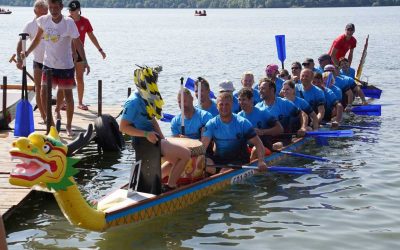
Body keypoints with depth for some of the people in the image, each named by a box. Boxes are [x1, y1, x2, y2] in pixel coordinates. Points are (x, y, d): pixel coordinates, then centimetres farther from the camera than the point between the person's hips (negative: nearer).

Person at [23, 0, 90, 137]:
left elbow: (77, 43, -15)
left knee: (68, 95, 2)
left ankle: (69, 126, 17)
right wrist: (27, 52, 9)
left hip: (66, 65, -3)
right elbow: (37, 38, 11)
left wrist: (84, 61, -23)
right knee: (44, 94, 2)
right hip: (48, 64, 4)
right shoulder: (43, 20, -6)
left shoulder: (68, 22, -17)